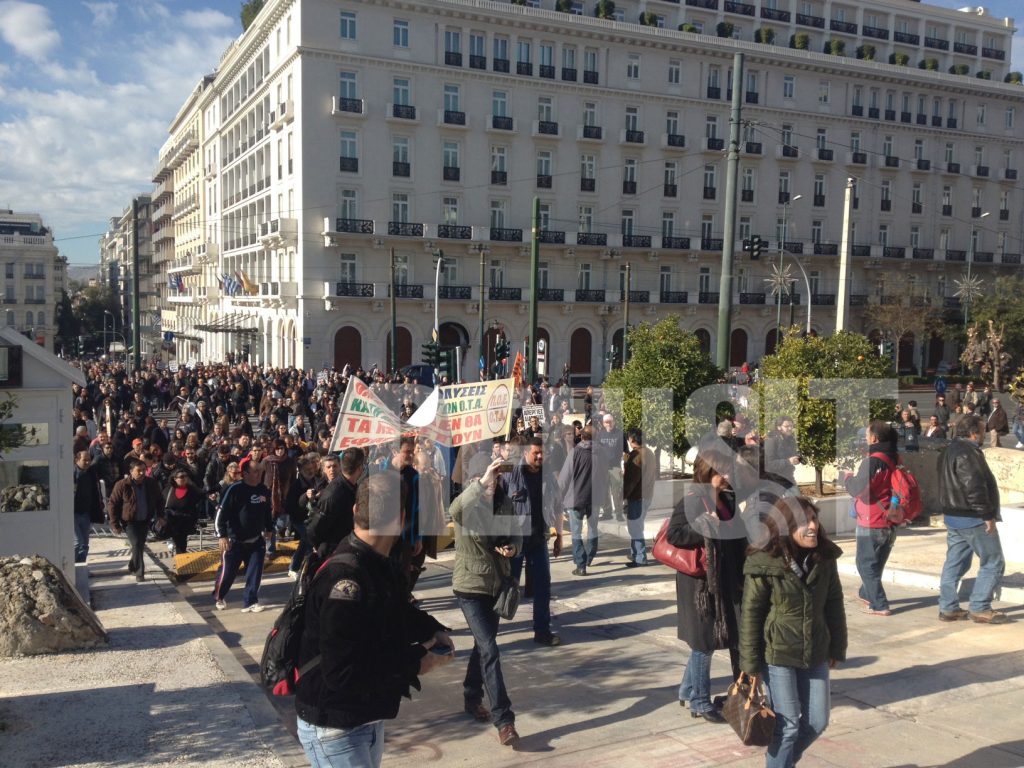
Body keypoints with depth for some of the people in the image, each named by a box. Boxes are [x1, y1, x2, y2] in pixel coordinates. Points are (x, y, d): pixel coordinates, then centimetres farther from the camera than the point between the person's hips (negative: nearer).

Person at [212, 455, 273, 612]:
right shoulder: (235, 490, -18)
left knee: (255, 572, -1)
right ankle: (219, 597, 33)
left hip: (256, 540, 4)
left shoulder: (264, 490, 0)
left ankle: (249, 602, 9)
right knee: (228, 571, 8)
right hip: (235, 540, -4)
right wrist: (222, 535, -20)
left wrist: (269, 529, 21)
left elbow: (267, 511, 17)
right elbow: (222, 513, -16)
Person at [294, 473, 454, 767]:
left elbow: (396, 613, 22)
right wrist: (414, 663, -23)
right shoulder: (345, 580, -29)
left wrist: (433, 630, 1)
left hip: (369, 718, 10)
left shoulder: (378, 566, 4)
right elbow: (343, 673, -34)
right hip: (336, 728, -10)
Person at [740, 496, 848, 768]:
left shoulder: (825, 559, -3)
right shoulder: (764, 565, -18)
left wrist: (837, 649, 11)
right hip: (777, 655, -5)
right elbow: (750, 614, -11)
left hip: (816, 655, 5)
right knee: (788, 725, 1)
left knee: (817, 722, 13)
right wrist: (751, 664, -9)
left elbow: (834, 605, 8)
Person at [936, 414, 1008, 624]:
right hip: (972, 519, -10)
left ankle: (948, 608, 15)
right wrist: (987, 516, -20)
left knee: (955, 562, 12)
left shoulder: (951, 450, 14)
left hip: (953, 516, 10)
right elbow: (975, 487, -25)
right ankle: (980, 608, 2)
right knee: (993, 563, 0)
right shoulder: (968, 453, -19)